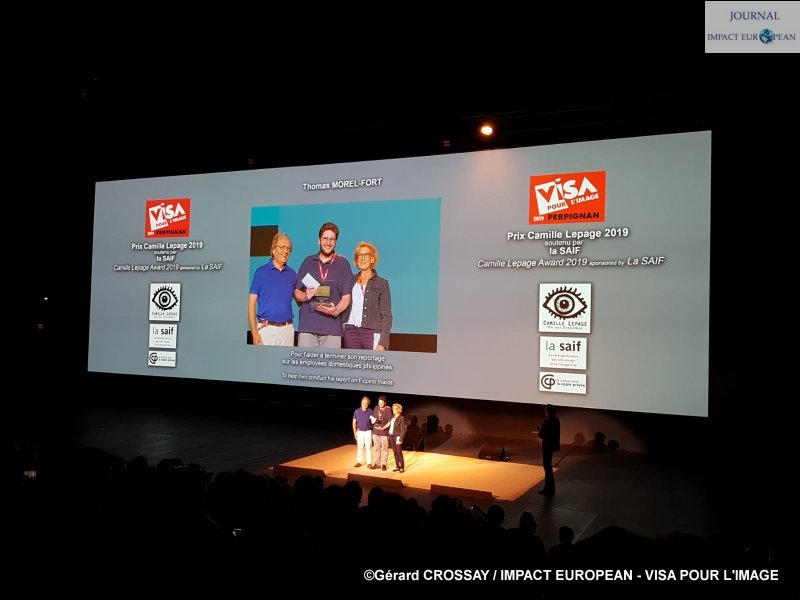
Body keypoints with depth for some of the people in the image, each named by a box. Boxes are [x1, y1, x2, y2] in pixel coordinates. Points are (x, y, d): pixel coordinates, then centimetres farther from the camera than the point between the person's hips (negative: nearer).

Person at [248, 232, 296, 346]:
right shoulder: (261, 272, 0)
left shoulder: (292, 274, 9)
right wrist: (254, 333, -9)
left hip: (287, 329, 3)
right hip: (266, 328, -3)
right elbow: (251, 303, -2)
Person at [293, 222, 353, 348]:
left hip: (332, 327, -2)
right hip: (307, 325, 2)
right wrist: (305, 296, -6)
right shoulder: (308, 261, 15)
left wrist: (336, 310, -16)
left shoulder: (343, 263, 8)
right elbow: (296, 292, 17)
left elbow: (346, 297, 4)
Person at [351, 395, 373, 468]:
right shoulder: (357, 411, -4)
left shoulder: (370, 411, -8)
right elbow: (354, 422, 1)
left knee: (368, 447, 1)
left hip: (368, 432, -1)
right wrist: (355, 432, -3)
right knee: (359, 447, 8)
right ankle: (358, 462, 17)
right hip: (359, 432, 1)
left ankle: (369, 462, 9)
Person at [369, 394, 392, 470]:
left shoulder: (388, 410, -10)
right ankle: (377, 463, 20)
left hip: (384, 432, -4)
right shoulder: (376, 408, 3)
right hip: (375, 432, 4)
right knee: (376, 448, 11)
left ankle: (384, 464, 12)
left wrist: (383, 428, -23)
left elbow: (390, 422, -11)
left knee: (384, 449, 4)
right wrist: (373, 421, -10)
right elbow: (372, 419, 13)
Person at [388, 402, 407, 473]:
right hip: (391, 436, 6)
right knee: (395, 452, 9)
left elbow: (403, 430, -11)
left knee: (399, 452, -2)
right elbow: (390, 426, 13)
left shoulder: (401, 418, -10)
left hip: (397, 437, -6)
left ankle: (402, 468, 3)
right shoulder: (392, 417, 9)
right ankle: (397, 466, 17)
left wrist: (400, 439, -16)